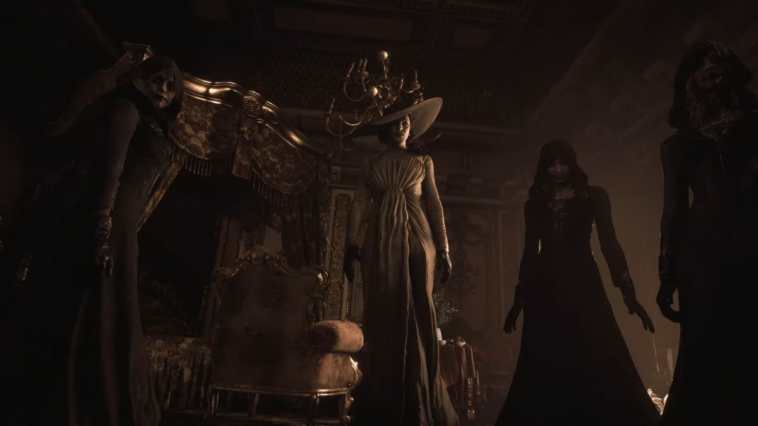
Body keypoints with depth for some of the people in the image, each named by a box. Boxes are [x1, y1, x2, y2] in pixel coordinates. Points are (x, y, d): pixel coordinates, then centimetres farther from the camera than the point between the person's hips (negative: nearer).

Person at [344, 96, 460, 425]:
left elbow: (434, 206, 10)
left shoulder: (423, 162, 17)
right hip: (381, 241, 0)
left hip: (416, 239, 0)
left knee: (416, 314, -3)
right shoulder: (372, 165, 17)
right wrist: (352, 245, -4)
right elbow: (360, 205, 8)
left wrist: (444, 249, 1)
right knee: (383, 315, -1)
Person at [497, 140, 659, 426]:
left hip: (582, 284, -1)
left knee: (599, 362, -7)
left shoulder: (594, 196, 10)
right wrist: (519, 299, 12)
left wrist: (628, 292, -7)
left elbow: (609, 244, 4)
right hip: (544, 289, 2)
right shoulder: (534, 204, 14)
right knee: (546, 367, 1)